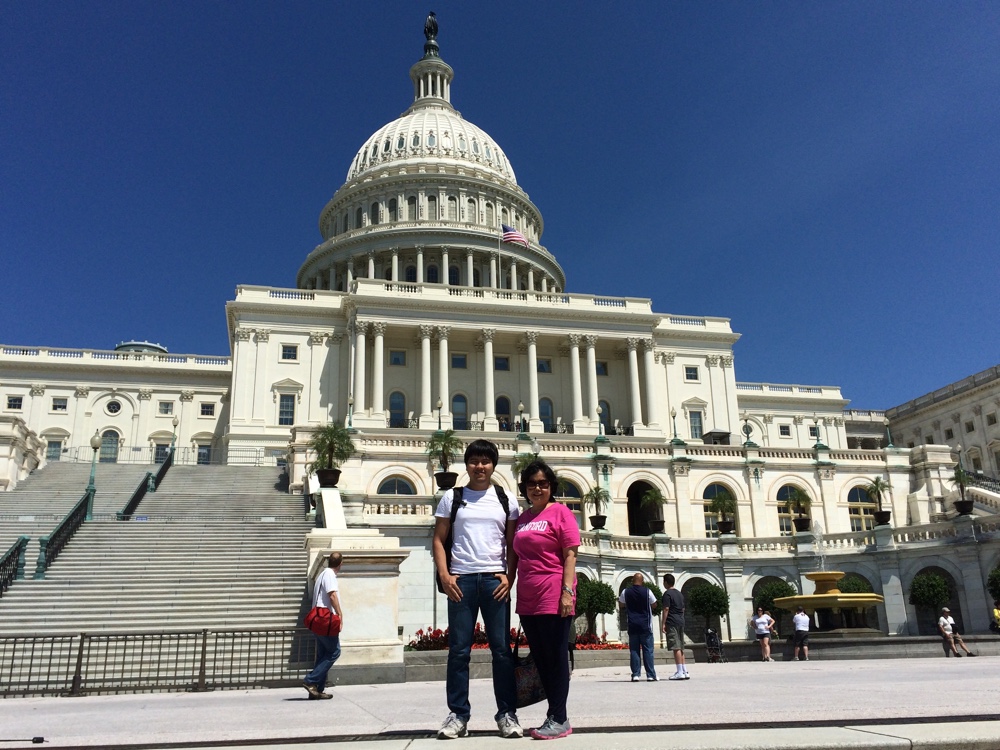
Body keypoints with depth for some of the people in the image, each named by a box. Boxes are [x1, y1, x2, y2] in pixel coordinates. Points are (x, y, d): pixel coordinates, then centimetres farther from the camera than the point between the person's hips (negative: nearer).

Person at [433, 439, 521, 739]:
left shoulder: (505, 500, 10)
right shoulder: (452, 498, 8)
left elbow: (514, 545, 10)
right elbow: (438, 540, 7)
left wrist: (509, 577, -4)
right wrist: (444, 575, -6)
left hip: (494, 580, 0)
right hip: (461, 579, 0)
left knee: (502, 648, 2)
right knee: (459, 650, 2)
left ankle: (507, 714, 10)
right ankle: (458, 715, 10)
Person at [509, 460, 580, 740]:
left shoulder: (560, 512, -3)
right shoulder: (523, 518, 16)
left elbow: (570, 555, -9)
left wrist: (567, 591, -17)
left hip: (553, 598, -7)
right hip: (527, 599, 7)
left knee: (555, 657, -2)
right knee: (540, 658, 11)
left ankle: (559, 720, 5)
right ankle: (554, 714, 19)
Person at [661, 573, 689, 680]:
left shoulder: (667, 594, -7)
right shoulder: (679, 594, 18)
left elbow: (666, 609, -13)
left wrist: (663, 624, -13)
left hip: (672, 623, -8)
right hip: (681, 622, 8)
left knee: (676, 647, -10)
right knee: (680, 648, 11)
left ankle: (680, 672, -13)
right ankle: (685, 671, 11)